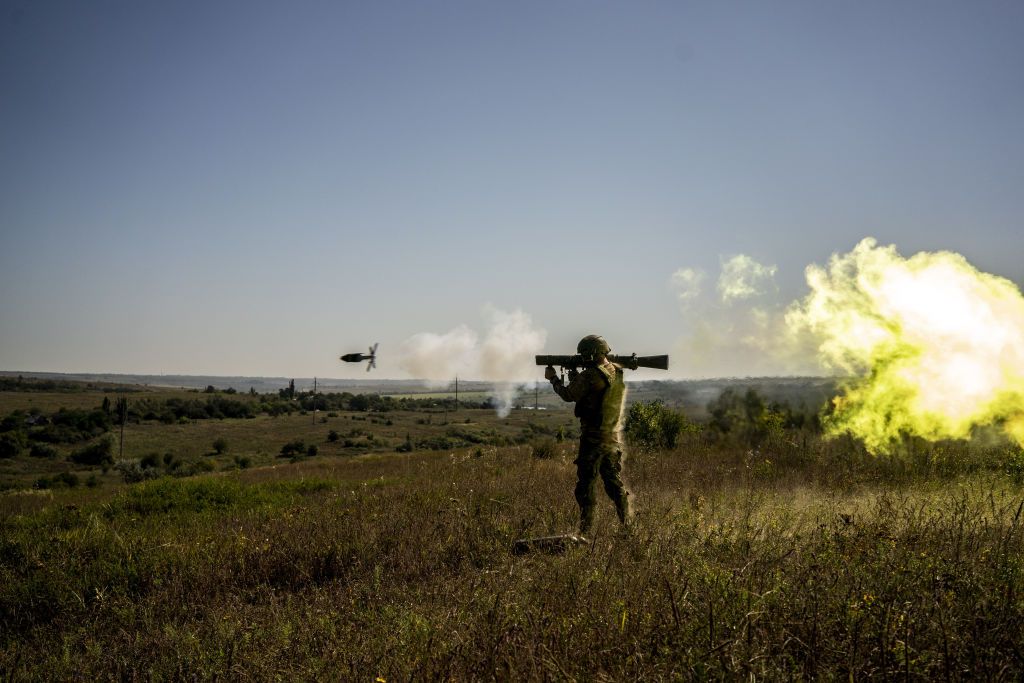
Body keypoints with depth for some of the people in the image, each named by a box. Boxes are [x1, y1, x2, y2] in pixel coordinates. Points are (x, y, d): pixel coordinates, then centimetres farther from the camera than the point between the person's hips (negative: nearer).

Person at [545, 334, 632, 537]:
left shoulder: (591, 375, -18)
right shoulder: (619, 373, 7)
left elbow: (568, 395, -6)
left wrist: (553, 378, 10)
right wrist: (574, 375, 16)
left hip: (593, 438, -7)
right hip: (615, 437, 7)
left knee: (585, 486, 1)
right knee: (616, 483, 16)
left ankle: (585, 530, 0)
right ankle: (628, 526, 17)